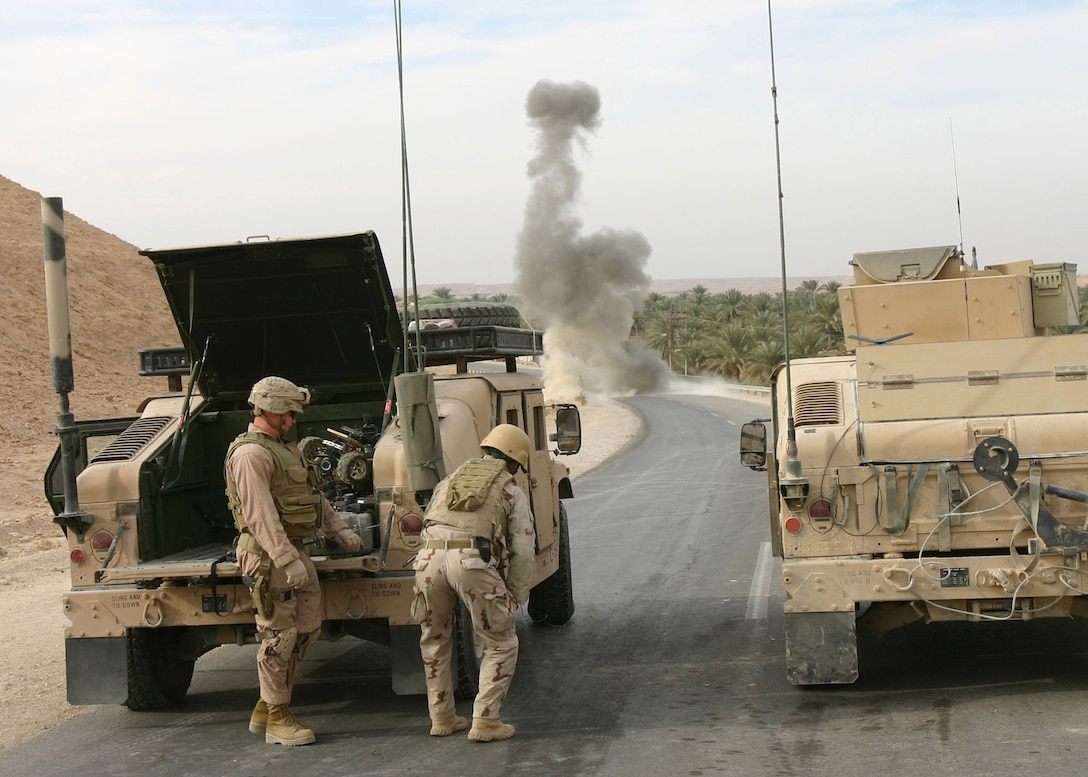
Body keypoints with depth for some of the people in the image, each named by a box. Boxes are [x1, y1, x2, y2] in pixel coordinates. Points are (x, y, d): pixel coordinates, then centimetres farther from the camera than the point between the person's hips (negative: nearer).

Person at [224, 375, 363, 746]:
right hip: (269, 557, -10)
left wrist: (339, 530, 18)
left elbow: (312, 496, 27)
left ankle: (266, 708, 20)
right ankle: (276, 719, 6)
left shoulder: (284, 449, 20)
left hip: (295, 552, 10)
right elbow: (260, 514, -22)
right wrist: (287, 560, -27)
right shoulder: (251, 454, -14)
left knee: (307, 628, 11)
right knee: (278, 636, -4)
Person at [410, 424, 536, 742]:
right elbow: (523, 550, 11)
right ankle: (485, 721, 5)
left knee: (435, 640, 24)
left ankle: (442, 718, 27)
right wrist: (515, 597, 18)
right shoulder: (511, 492, 17)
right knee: (501, 644, 12)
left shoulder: (450, 481, 30)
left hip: (430, 557, 4)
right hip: (473, 561, -4)